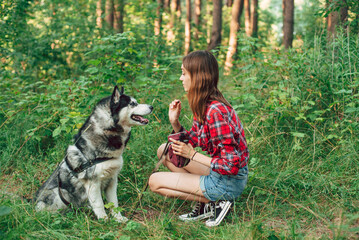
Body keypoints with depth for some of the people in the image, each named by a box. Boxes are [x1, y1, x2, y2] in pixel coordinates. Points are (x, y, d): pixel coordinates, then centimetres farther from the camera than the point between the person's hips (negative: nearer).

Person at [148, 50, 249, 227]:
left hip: (229, 181, -9)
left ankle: (215, 202, -2)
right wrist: (174, 122, -5)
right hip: (218, 172, 9)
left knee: (155, 182, -3)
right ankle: (204, 202, 6)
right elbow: (191, 142, 11)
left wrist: (192, 155, -19)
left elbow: (231, 165, -27)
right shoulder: (202, 106, 3)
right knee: (165, 150, 11)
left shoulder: (215, 111, -27)